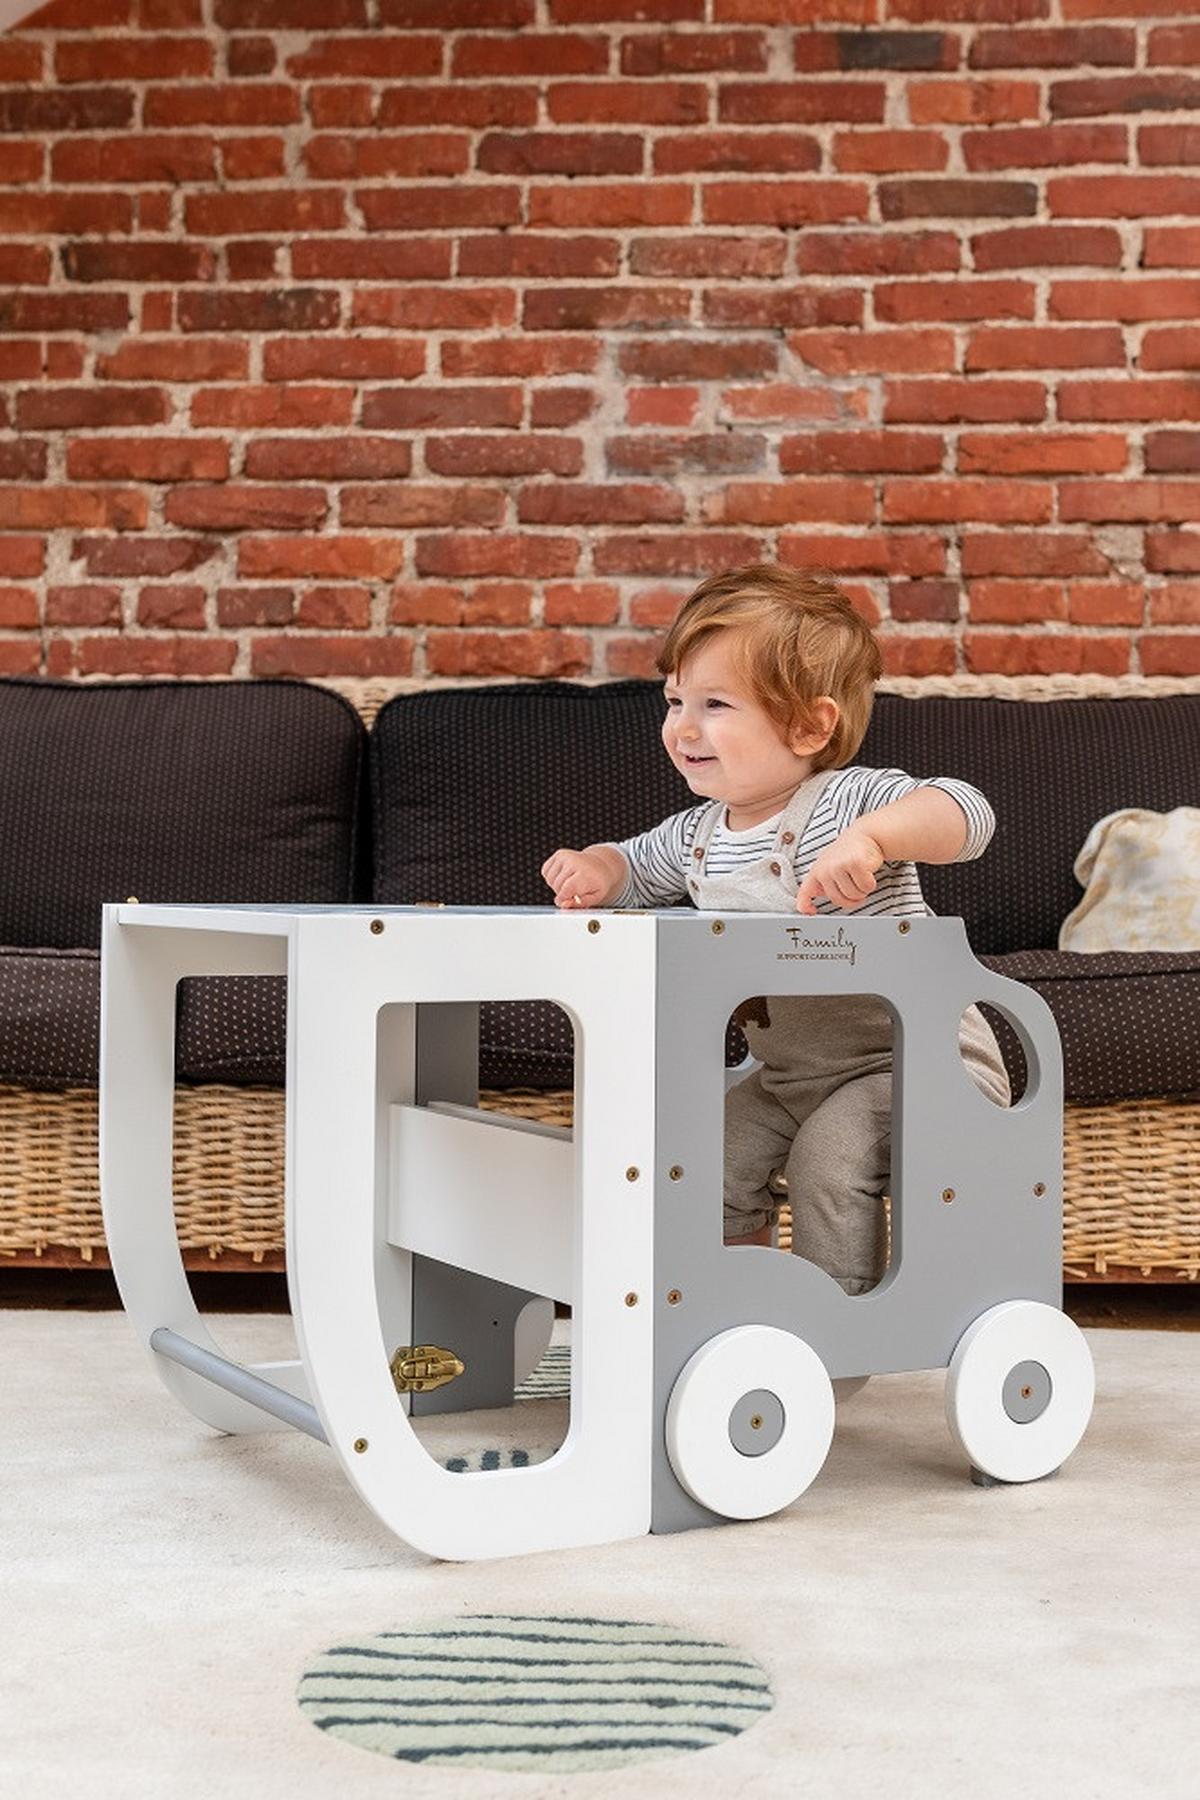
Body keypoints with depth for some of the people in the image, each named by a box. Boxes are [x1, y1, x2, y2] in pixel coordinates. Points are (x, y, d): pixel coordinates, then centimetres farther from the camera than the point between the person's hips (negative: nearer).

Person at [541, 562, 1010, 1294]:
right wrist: (595, 870, 0)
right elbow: (641, 866, 23)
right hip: (793, 1072, 8)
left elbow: (967, 812, -37)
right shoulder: (697, 835, 2)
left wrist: (870, 836, -54)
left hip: (917, 1059, -8)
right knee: (716, 1155, 1)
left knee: (828, 1160, -25)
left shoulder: (848, 802, -22)